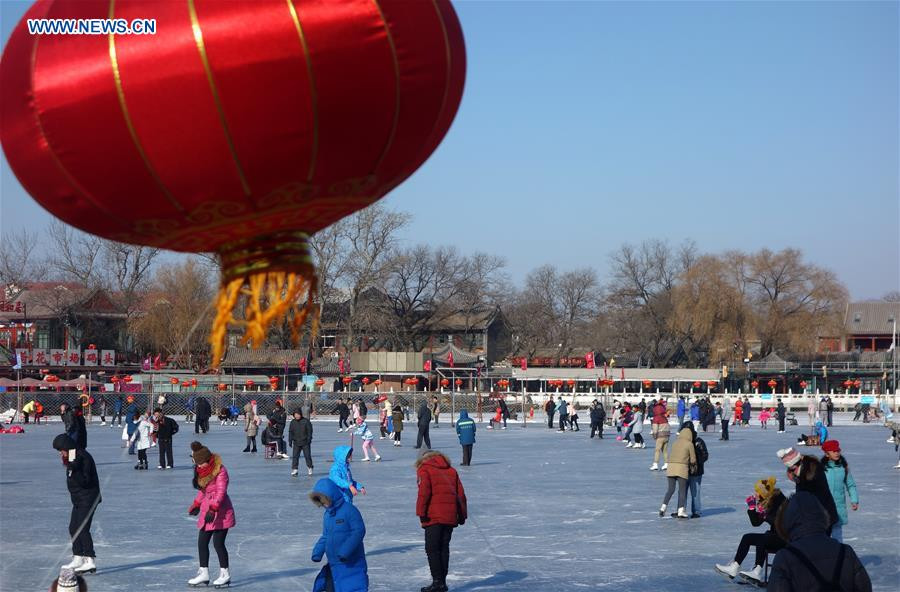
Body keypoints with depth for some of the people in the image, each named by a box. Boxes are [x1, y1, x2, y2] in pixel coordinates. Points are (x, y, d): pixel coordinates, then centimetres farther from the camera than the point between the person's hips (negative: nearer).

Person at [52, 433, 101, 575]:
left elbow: (84, 481, -26)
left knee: (82, 529, -14)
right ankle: (78, 559, 23)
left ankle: (90, 561, -15)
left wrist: (71, 469, -31)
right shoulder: (73, 457, 10)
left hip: (88, 498, -10)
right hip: (78, 499, 10)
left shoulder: (83, 457, -20)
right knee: (73, 528, 14)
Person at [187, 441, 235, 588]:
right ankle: (204, 574, 18)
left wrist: (213, 509, -26)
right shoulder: (201, 471, 9)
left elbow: (221, 492, -20)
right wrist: (196, 505, 25)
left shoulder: (220, 470, -16)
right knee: (202, 542, 8)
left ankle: (225, 574, 5)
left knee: (218, 542, -7)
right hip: (206, 510, 9)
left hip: (220, 511, -8)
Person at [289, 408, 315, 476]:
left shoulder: (306, 421, -3)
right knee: (295, 456, -4)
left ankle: (309, 468, 18)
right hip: (296, 443, 2)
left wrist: (309, 439, -9)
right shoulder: (293, 422, 7)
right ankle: (294, 469, -1)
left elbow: (309, 430, -2)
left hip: (305, 442, -2)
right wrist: (290, 441, 5)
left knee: (307, 455, 3)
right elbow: (290, 432, 11)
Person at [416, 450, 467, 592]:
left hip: (434, 516, -6)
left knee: (432, 549, -1)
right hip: (451, 516, 6)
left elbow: (424, 492, -10)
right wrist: (462, 515, 18)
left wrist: (421, 512, -10)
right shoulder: (451, 470, 19)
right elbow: (461, 493, 15)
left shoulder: (424, 470, 3)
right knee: (444, 548, 12)